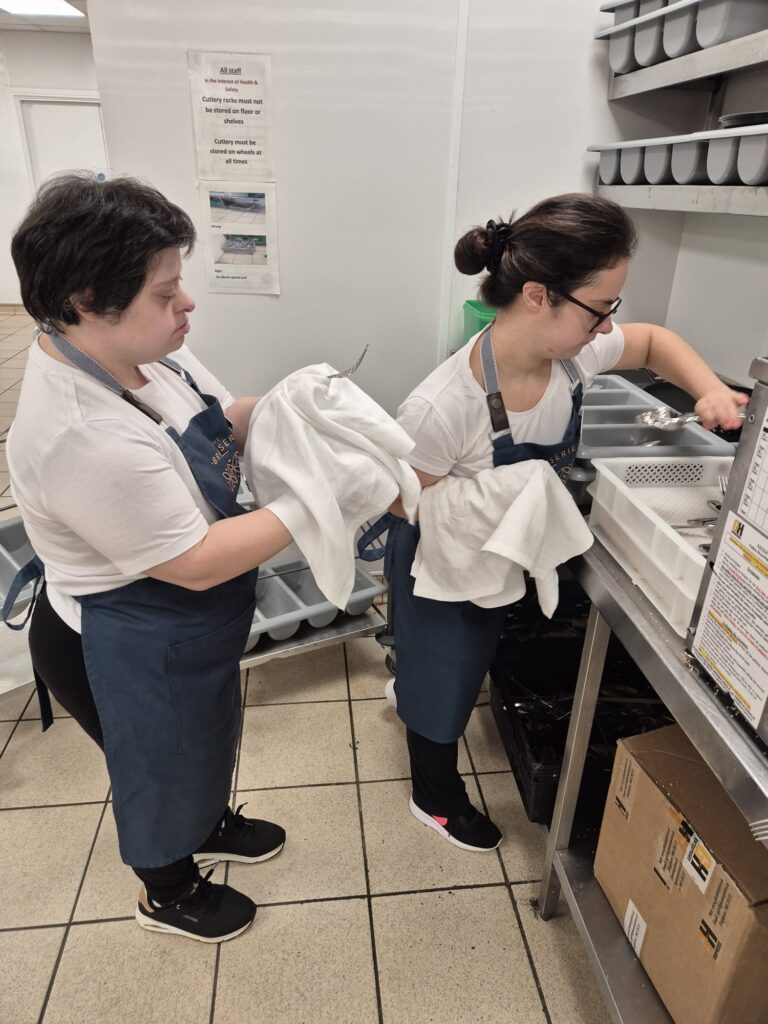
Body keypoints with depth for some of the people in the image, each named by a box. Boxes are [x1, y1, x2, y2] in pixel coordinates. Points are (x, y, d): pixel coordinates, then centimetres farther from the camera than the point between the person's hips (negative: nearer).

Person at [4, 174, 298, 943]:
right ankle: (168, 893, 52)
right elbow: (198, 562, -31)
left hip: (179, 628, 8)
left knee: (204, 736, 31)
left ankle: (211, 825, 62)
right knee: (162, 765, 20)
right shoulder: (83, 438, -37)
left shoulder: (136, 350, -10)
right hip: (128, 651, -8)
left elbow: (219, 423, 5)